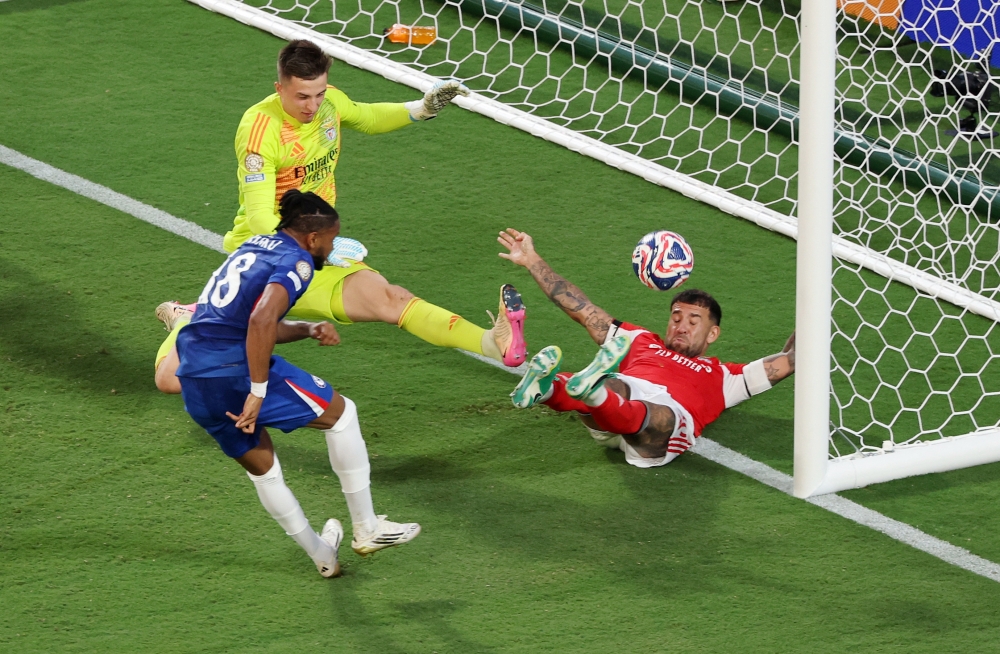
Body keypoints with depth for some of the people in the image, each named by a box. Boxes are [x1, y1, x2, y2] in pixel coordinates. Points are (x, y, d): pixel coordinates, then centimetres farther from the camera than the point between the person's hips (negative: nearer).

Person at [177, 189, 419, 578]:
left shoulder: (252, 248, 22)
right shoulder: (296, 262, -4)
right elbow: (261, 320, -23)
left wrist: (307, 330, 19)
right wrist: (258, 392, -20)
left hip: (193, 382, 8)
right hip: (236, 371, -8)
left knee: (260, 465, 25)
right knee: (339, 412, 11)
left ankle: (322, 556, 37)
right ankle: (366, 530, 16)